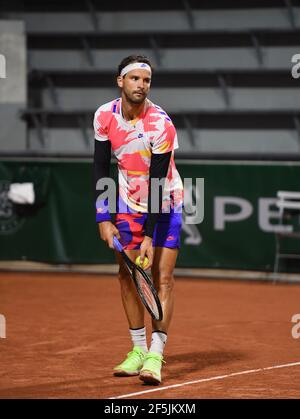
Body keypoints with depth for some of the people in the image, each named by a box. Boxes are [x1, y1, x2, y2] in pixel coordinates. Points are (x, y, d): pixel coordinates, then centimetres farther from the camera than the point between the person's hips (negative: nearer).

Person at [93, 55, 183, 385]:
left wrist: (150, 236, -24)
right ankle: (138, 350, 13)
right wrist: (104, 218, -8)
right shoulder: (105, 116, -11)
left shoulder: (161, 125, -24)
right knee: (127, 275, 3)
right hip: (129, 204, 4)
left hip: (165, 204, -4)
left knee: (162, 277, -10)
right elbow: (101, 168, -2)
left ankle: (155, 356, -13)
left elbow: (157, 183, -24)